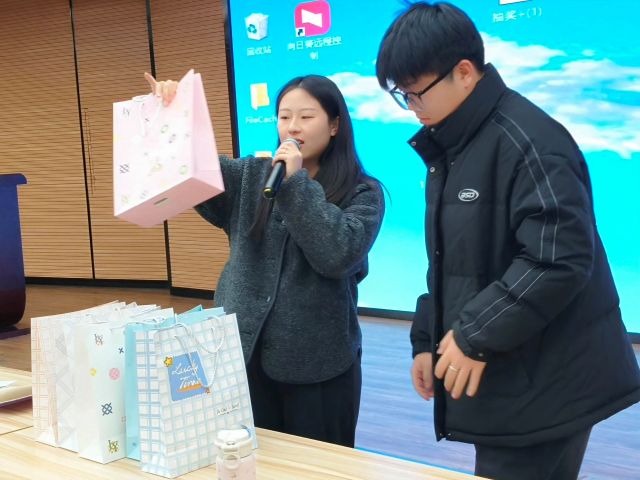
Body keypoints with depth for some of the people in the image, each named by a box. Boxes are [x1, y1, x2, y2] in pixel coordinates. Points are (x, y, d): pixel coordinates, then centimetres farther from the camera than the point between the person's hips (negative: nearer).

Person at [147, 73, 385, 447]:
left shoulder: (363, 193, -4)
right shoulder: (251, 176, 8)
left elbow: (338, 255, -20)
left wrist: (296, 183, -19)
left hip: (318, 364, -3)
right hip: (247, 353, 3)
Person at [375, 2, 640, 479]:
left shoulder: (528, 141, -18)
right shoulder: (448, 146, 12)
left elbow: (560, 260, -25)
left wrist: (475, 335, -20)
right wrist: (427, 340, 13)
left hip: (544, 386, -9)